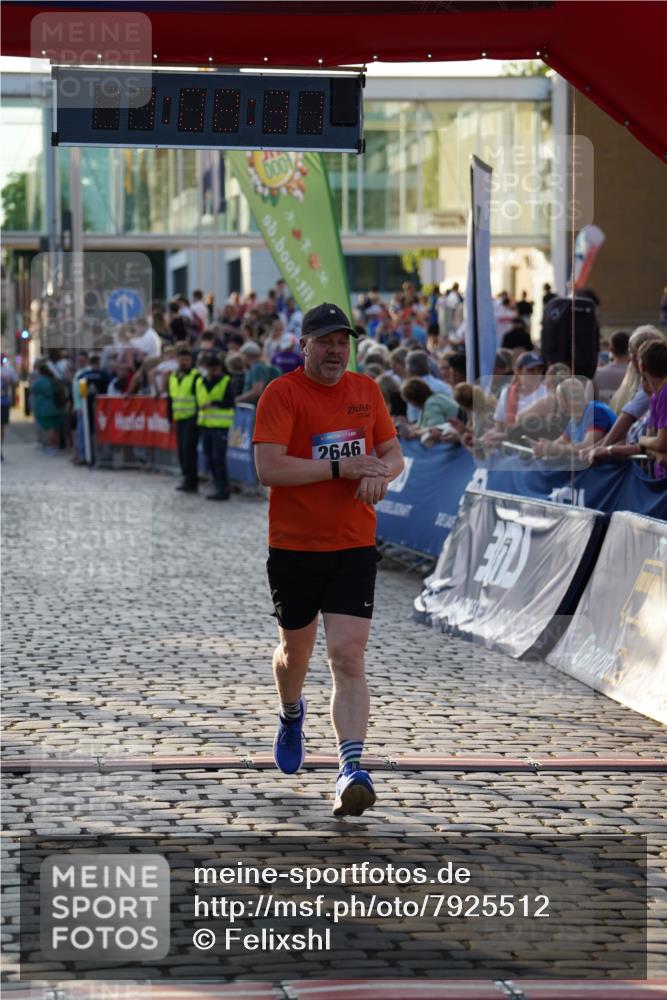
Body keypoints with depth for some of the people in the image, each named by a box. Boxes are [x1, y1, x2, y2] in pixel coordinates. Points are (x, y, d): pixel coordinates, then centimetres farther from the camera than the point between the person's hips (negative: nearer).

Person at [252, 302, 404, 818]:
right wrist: (343, 468, -19)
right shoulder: (281, 394, -9)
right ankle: (292, 716, 50)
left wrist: (380, 473, -8)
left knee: (348, 657, -12)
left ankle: (352, 769, -19)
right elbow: (268, 468, -19)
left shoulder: (367, 390, 7)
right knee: (296, 649, 16)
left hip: (354, 547, 2)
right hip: (293, 547, -2)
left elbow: (394, 454, 16)